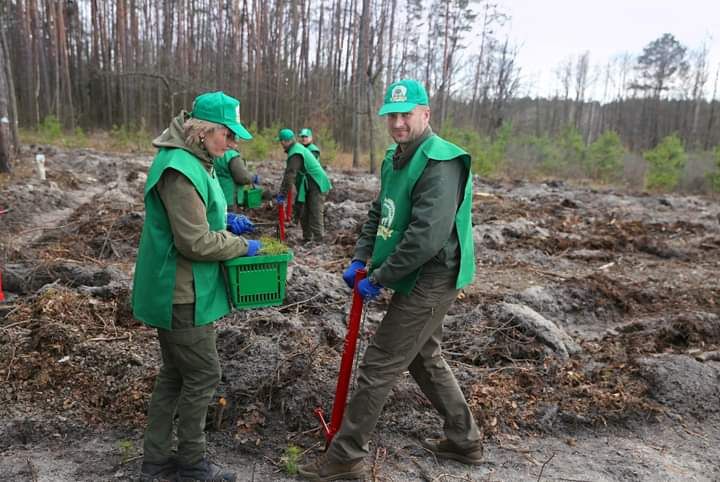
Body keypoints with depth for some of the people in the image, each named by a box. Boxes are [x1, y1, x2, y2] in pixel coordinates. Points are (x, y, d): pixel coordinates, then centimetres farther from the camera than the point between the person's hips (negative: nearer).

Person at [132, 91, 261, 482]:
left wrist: (223, 222, 8)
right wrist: (243, 246, -12)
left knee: (174, 373, 18)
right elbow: (196, 242, -25)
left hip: (179, 289, 10)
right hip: (182, 295, -10)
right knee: (203, 376, 4)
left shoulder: (192, 161, 9)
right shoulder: (180, 169, -23)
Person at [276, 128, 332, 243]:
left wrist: (282, 194, -26)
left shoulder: (295, 154, -20)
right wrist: (283, 191, 19)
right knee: (304, 213, 13)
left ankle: (318, 240, -9)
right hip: (310, 186, 10)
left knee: (315, 214, -11)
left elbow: (290, 175, -26)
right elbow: (289, 174, 19)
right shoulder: (297, 148, 13)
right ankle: (307, 238, 21)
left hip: (317, 186, -10)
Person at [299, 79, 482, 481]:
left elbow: (427, 237, -28)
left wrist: (379, 277, -20)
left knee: (379, 367, -3)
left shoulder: (440, 162, -20)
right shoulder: (395, 158, 11)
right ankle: (465, 439, 37)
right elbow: (378, 214, 17)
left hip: (429, 283, -10)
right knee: (426, 358, 21)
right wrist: (360, 259, 5)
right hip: (418, 282, 10)